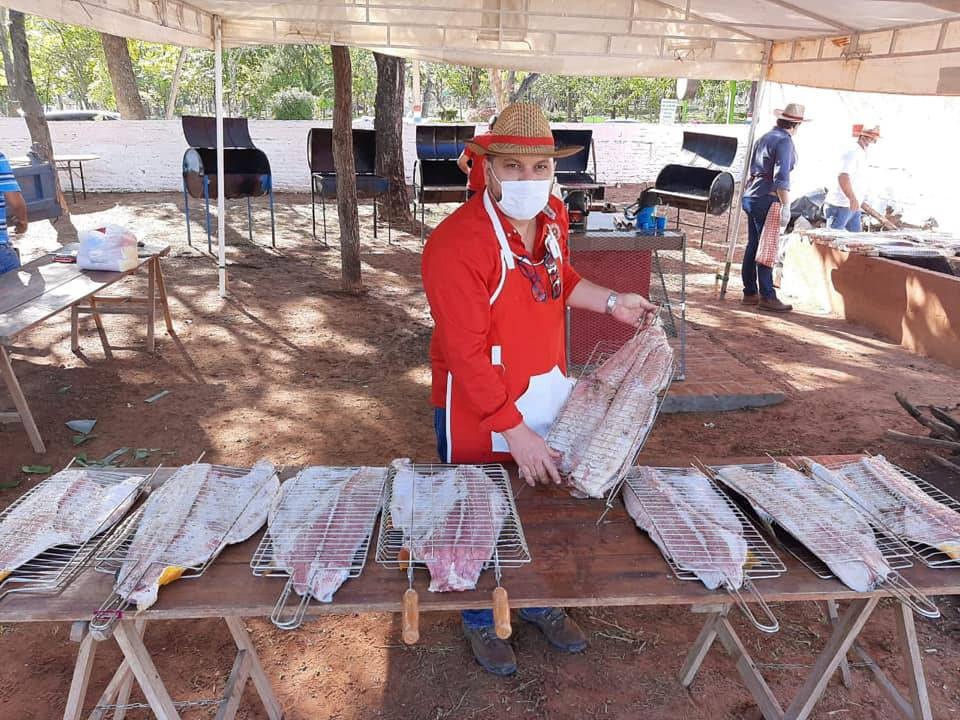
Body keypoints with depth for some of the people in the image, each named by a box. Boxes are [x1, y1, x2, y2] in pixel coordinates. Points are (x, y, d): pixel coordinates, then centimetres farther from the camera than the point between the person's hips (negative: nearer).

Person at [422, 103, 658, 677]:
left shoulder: (553, 216, -2)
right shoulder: (458, 242, -26)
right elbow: (466, 354, -27)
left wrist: (612, 303, 7)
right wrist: (515, 432, -25)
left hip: (546, 396, 7)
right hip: (479, 410, -7)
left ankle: (540, 603, 49)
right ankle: (481, 621, 42)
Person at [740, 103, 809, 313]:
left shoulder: (765, 138, 16)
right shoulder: (785, 141, -10)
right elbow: (781, 177, -19)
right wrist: (786, 206, -19)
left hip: (751, 195, 9)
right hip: (766, 199, -9)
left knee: (753, 246, 11)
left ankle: (750, 292, 16)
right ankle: (767, 297, -3)